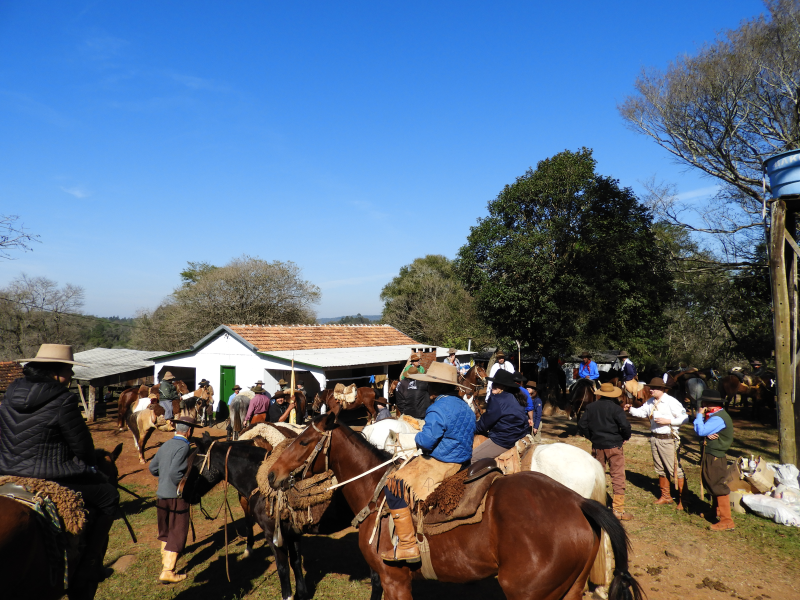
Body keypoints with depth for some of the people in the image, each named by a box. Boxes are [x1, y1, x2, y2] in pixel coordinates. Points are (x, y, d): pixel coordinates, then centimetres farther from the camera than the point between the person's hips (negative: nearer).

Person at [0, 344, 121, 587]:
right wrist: (88, 467, 8)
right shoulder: (63, 400, -20)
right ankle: (88, 568, 7)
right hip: (53, 479, -8)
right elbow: (83, 446, -13)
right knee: (108, 496, 8)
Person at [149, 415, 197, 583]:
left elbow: (152, 467, 13)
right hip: (177, 496, -8)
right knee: (178, 533, 2)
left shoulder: (166, 445, 5)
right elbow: (175, 472, -28)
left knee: (165, 530, 24)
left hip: (161, 495, 8)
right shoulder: (184, 447, -20)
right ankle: (167, 571, 3)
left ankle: (165, 558, 39)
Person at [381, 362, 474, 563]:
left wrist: (417, 437, -3)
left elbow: (426, 440, -26)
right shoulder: (464, 406, 8)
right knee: (411, 463, 27)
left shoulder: (438, 409, -21)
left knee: (393, 485, -5)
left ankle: (408, 545, -5)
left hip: (439, 465, -10)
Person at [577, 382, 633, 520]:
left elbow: (581, 425, 2)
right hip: (614, 446, -4)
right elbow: (625, 425, -19)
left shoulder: (590, 407, 3)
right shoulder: (615, 408, -10)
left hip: (597, 446, 4)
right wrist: (625, 438, 0)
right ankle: (618, 509, 1)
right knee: (618, 477, 1)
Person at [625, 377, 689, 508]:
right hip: (654, 438, 7)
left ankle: (683, 499, 8)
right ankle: (665, 496, 30)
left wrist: (668, 421, -20)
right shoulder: (650, 402, 7)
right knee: (660, 469, 17)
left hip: (668, 439, -7)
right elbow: (641, 412, 14)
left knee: (675, 470, -3)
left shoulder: (671, 402, -13)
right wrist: (631, 409, -3)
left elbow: (684, 418, -13)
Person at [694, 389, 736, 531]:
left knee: (718, 486, -7)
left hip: (716, 457, -11)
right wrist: (707, 435, -15)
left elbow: (701, 431, -29)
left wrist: (699, 415, -17)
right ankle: (716, 510, 40)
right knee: (710, 482, 23)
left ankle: (727, 521, -2)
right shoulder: (713, 415, 11)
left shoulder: (719, 418, -22)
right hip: (710, 455, 11)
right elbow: (704, 431, 8)